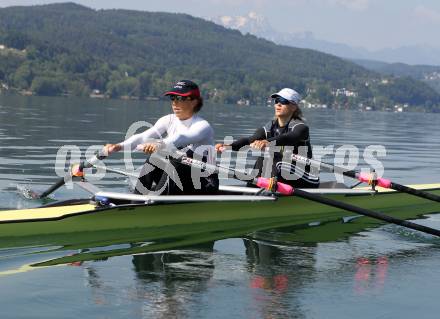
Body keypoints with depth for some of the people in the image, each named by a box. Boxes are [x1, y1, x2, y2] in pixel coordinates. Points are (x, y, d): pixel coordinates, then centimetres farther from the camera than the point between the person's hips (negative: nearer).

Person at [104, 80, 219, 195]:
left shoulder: (203, 126, -16)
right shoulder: (169, 120, 1)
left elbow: (183, 138, -38)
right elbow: (144, 136, -15)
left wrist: (160, 145, -58)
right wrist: (119, 146, -33)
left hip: (205, 187, -5)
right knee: (154, 157, -18)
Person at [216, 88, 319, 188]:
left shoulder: (300, 127, -12)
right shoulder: (270, 127, 5)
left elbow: (291, 137, -36)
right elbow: (250, 140, -13)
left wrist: (269, 142, -56)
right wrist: (229, 146, -33)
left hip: (306, 180, -6)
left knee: (278, 165, -31)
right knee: (262, 159, -15)